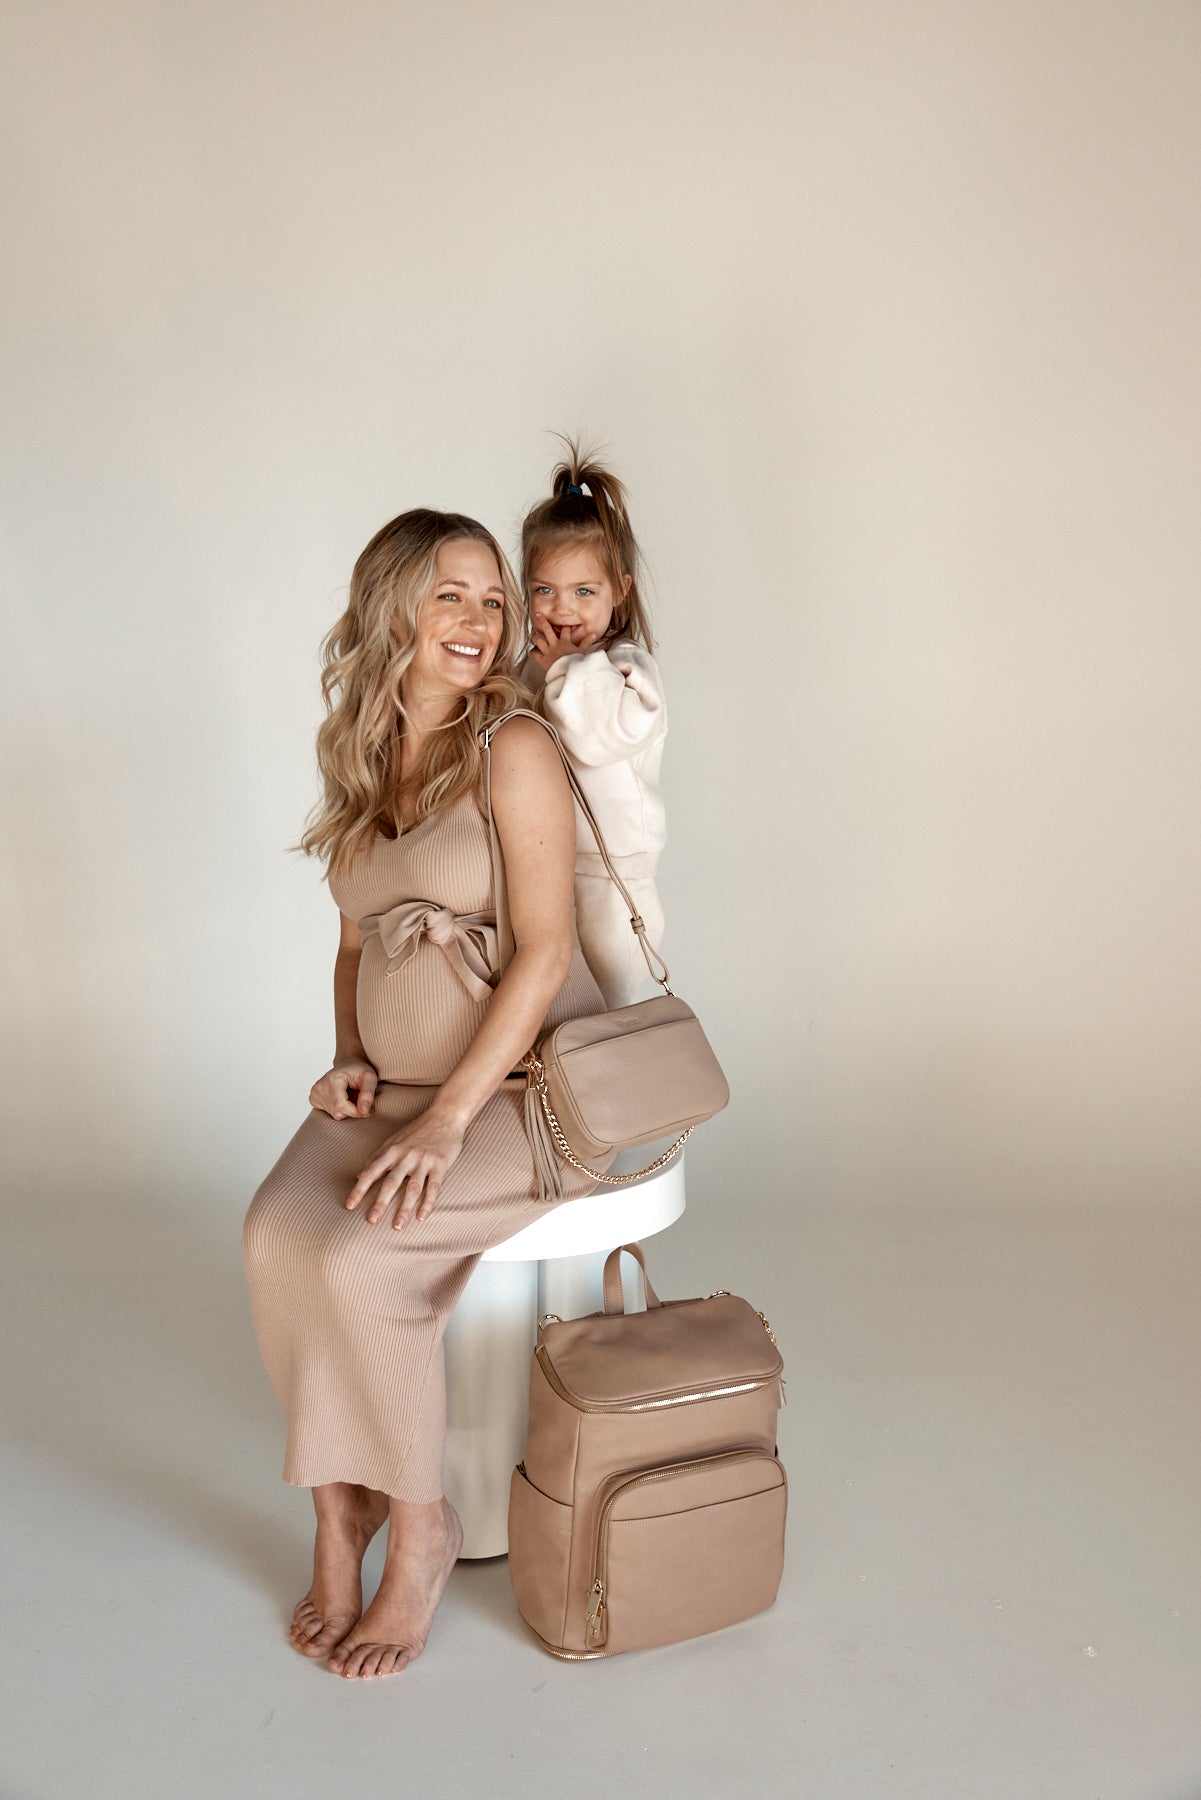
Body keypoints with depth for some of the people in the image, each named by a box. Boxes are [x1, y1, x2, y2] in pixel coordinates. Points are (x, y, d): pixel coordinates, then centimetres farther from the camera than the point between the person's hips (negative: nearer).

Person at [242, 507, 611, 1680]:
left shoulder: (514, 749, -9)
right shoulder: (360, 760, 11)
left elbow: (544, 952, -15)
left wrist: (445, 1120, -20)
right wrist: (349, 1059, 1)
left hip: (521, 1081, -5)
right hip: (393, 1081, 6)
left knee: (358, 1253, -25)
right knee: (277, 1230, -20)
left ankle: (417, 1525, 0)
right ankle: (340, 1509, -1)